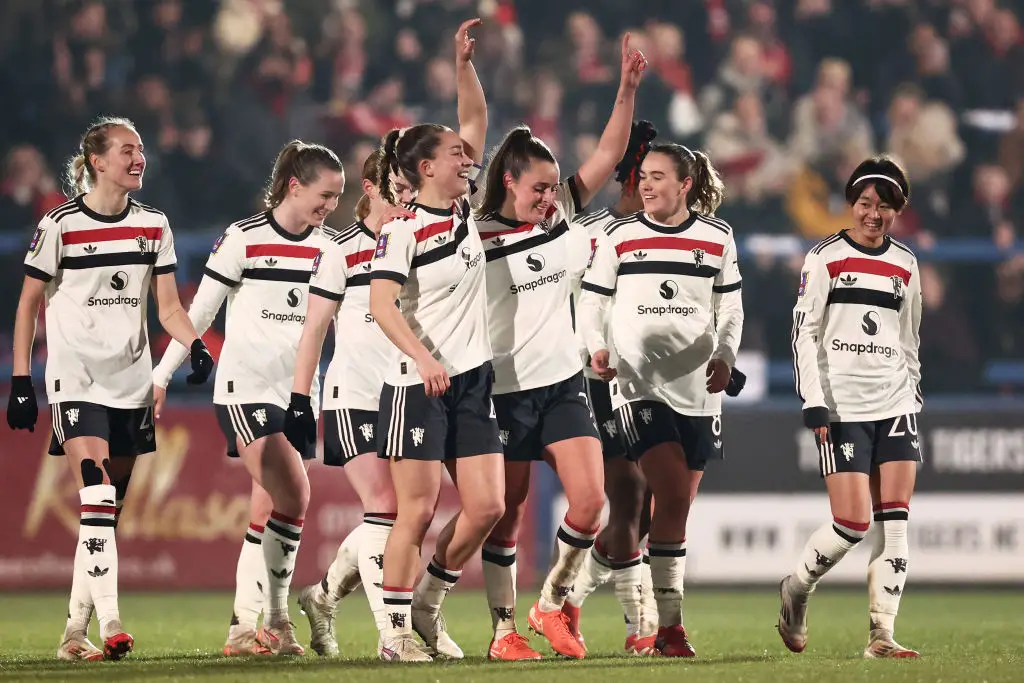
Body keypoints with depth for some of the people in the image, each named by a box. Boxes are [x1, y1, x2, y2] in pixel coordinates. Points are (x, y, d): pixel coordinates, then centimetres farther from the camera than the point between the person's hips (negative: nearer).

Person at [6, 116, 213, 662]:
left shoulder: (153, 225, 7)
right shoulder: (60, 225, -5)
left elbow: (168, 307, 8)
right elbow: (29, 304, 0)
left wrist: (195, 346, -12)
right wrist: (20, 381, -5)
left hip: (131, 380, 5)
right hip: (75, 376, -5)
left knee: (110, 509, 6)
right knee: (96, 491, -20)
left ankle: (75, 631, 14)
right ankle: (109, 622, -27)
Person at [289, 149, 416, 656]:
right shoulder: (342, 249, -4)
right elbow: (314, 329, -2)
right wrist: (298, 403, -5)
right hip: (354, 399, -5)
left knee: (386, 517, 5)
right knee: (384, 511, -13)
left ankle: (322, 596, 27)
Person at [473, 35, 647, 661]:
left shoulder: (560, 216, 4)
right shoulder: (476, 238, -9)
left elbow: (608, 157, 0)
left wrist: (628, 90, -7)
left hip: (563, 382, 4)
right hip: (504, 389, -4)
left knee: (591, 502, -7)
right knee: (508, 515, 2)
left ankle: (552, 603, 13)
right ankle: (504, 629, 13)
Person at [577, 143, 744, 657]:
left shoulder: (717, 238, 6)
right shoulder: (619, 237, 2)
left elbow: (730, 307, 11)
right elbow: (592, 300, 6)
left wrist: (725, 355, -5)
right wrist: (596, 348, -12)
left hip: (698, 386, 3)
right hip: (639, 384, -3)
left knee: (678, 507, 6)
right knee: (671, 498, -18)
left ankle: (664, 623, 17)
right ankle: (669, 625, -14)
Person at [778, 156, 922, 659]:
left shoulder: (905, 267, 12)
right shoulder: (825, 258, -2)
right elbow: (803, 334, -4)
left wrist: (914, 400, 15)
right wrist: (813, 405, -12)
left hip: (895, 405, 4)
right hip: (843, 407, -4)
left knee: (895, 523, -5)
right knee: (853, 524, -11)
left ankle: (882, 636, -3)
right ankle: (795, 590, 16)